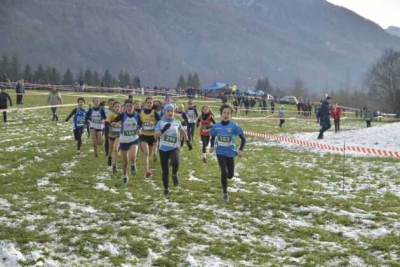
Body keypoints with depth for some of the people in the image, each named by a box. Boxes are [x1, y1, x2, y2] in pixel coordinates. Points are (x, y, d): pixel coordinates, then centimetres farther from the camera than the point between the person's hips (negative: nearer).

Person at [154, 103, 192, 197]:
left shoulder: (177, 122, 3)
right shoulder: (160, 123, -3)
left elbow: (182, 131, 21)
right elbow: (155, 136, -11)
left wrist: (188, 141, 18)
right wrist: (163, 130, -25)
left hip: (174, 148, 0)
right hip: (163, 149, 0)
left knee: (175, 163, -31)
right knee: (165, 171, 7)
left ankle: (174, 175, 2)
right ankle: (166, 189, 28)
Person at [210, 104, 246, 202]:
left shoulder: (234, 126, -13)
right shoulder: (216, 126, -5)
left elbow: (243, 138, -9)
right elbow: (213, 137, 14)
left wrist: (240, 150, -21)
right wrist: (212, 146, -2)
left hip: (230, 153, 0)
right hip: (220, 152, 0)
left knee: (230, 175, 6)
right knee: (224, 172, -17)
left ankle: (224, 179, 46)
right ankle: (225, 194, 0)